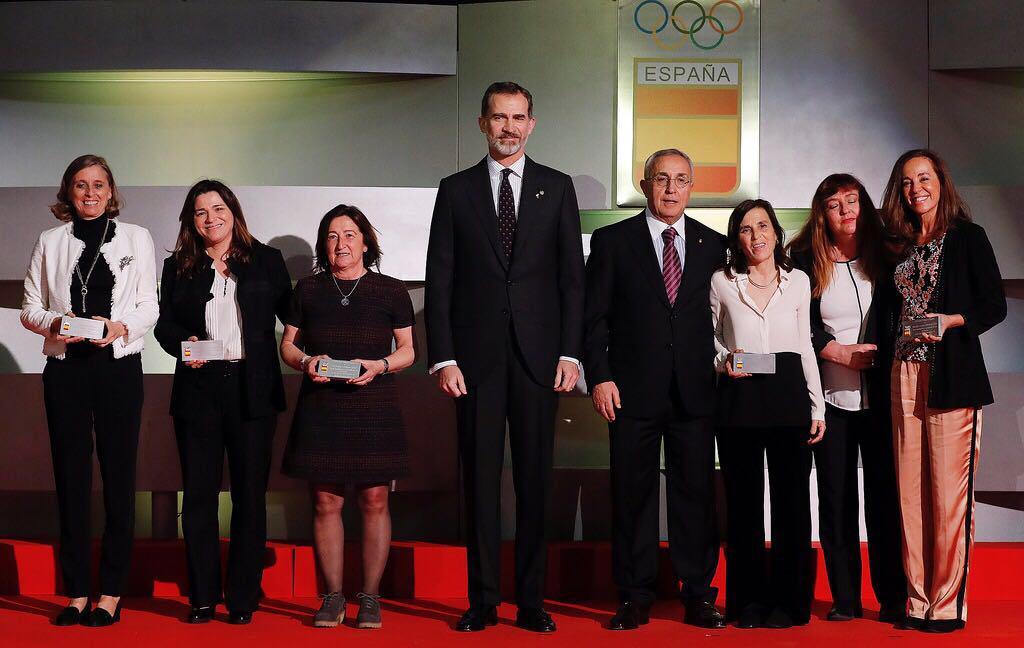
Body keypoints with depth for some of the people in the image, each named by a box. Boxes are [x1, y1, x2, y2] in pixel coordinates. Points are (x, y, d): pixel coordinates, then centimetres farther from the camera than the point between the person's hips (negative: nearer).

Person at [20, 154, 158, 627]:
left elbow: (149, 306, 5)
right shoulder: (50, 242, 10)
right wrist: (54, 323, -12)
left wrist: (122, 326, -15)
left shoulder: (136, 238, 8)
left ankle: (111, 592, 6)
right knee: (71, 477, 2)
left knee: (118, 476, -1)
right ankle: (77, 592, 9)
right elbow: (29, 308, 8)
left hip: (119, 364, -1)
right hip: (65, 367, 1)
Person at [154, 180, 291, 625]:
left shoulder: (266, 261, 8)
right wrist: (184, 344, -14)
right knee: (199, 494, 3)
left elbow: (291, 316, 6)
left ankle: (243, 597, 10)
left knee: (250, 494, 3)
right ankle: (202, 597, 11)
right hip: (198, 389, 1)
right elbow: (164, 322, 6)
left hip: (253, 389, -1)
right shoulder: (178, 268, 10)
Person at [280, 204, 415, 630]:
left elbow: (407, 350, 8)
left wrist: (380, 365, -11)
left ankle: (370, 596, 8)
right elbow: (288, 344, 13)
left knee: (375, 500, -2)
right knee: (326, 502, 1)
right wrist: (304, 362, -8)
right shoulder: (309, 289, 11)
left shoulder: (390, 291, 7)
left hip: (373, 408, -1)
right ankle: (333, 595, 11)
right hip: (320, 409, 1)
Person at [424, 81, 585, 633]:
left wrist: (570, 353, -3)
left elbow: (572, 275, 5)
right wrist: (443, 356, -5)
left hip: (538, 354, 0)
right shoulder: (456, 190, 7)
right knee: (480, 479, 3)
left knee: (534, 479, 4)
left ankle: (531, 600, 11)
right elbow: (439, 279, 3)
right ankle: (482, 600, 11)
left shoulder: (557, 188, 8)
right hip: (477, 355, 0)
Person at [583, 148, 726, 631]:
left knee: (696, 495, 3)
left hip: (696, 392, 1)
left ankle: (698, 595, 12)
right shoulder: (612, 241, 5)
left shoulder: (714, 245, 11)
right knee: (632, 495, 2)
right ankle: (634, 598, 11)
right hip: (633, 391, -1)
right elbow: (595, 317, 2)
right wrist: (599, 377, -6)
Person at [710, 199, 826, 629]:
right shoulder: (722, 282, 6)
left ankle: (787, 601, 6)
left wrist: (817, 407, 8)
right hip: (738, 397, -1)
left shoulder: (798, 281, 10)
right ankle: (749, 600, 10)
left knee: (790, 496, -2)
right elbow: (710, 339, 13)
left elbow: (805, 347, 13)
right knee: (743, 498, 2)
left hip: (787, 392, 1)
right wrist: (723, 361, -9)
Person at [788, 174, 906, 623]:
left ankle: (892, 597, 6)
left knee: (884, 493, -1)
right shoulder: (805, 262, 4)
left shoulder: (884, 257, 7)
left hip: (880, 396, 0)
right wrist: (843, 353, -9)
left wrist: (881, 353, -6)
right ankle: (844, 598, 10)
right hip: (831, 397, 0)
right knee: (836, 497, 3)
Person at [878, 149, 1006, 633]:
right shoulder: (898, 246, 15)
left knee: (949, 492, -6)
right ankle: (917, 599, 10)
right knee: (910, 490, 4)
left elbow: (995, 306, -1)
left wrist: (951, 320, -16)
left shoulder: (967, 237, 2)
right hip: (903, 376, 5)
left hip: (952, 377, -5)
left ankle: (948, 604, 0)